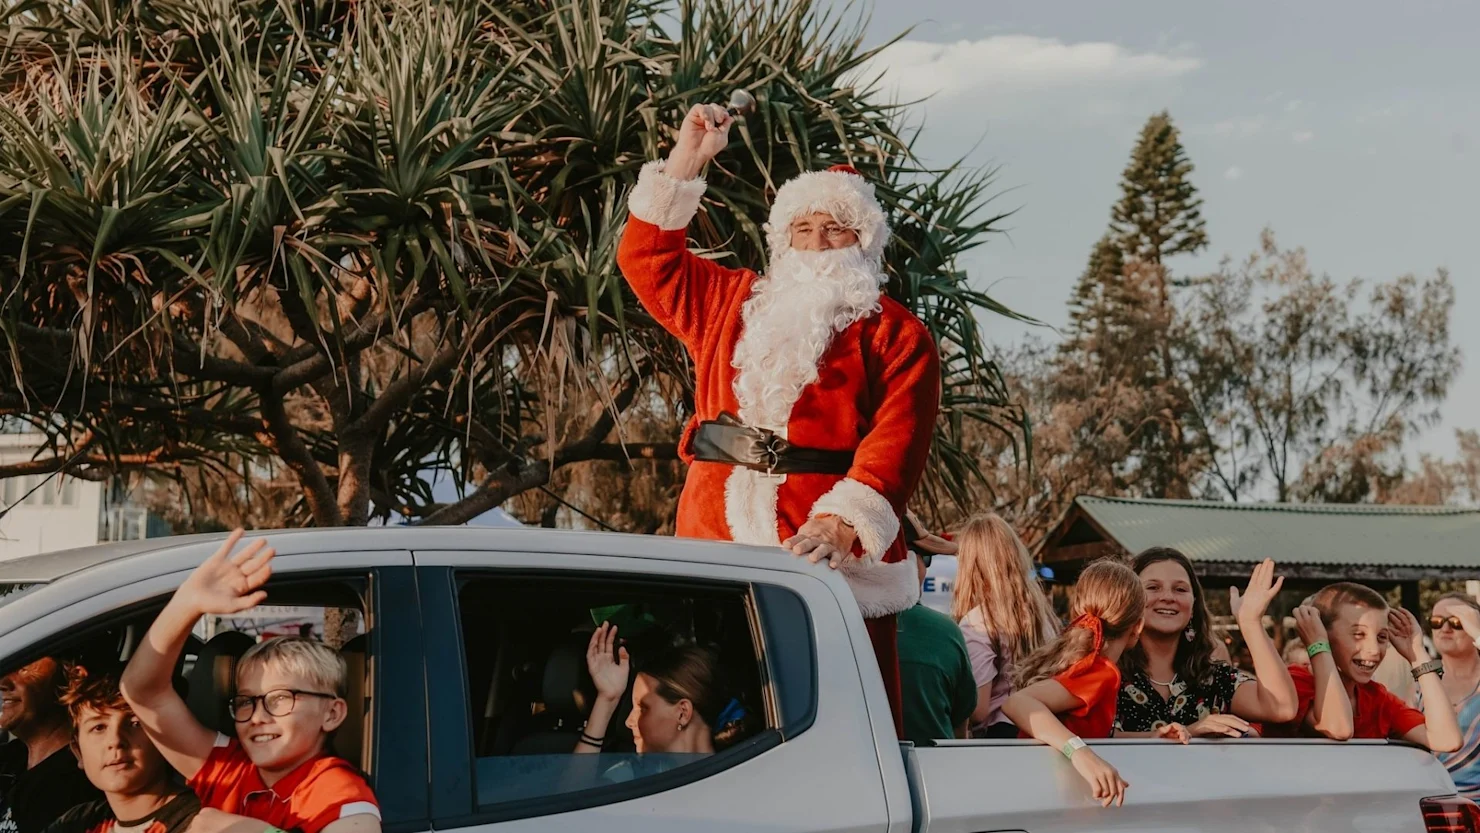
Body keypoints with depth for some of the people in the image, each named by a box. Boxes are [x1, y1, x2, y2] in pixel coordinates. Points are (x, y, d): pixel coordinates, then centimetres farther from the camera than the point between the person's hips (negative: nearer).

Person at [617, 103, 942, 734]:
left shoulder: (895, 334, 6)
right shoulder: (731, 303, 22)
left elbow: (895, 442, -8)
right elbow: (646, 258, 27)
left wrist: (843, 524, -24)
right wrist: (686, 161, 19)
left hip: (833, 554, -4)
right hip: (715, 540, 4)